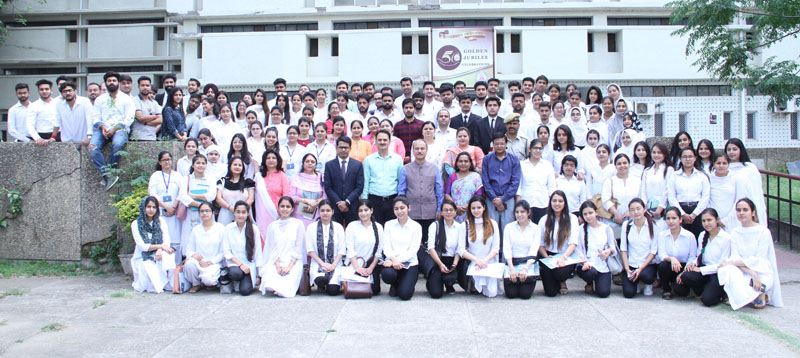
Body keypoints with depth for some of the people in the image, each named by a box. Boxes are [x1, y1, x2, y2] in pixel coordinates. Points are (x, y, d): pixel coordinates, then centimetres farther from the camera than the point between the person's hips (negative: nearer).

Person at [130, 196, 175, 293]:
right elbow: (142, 246, -9)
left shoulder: (160, 221, 7)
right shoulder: (136, 224, -1)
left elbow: (166, 241, -2)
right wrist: (160, 246, -22)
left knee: (166, 256, -34)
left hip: (157, 255, 2)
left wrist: (160, 250, -25)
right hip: (143, 258, -2)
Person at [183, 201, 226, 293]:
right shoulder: (196, 229, 14)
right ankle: (196, 284, -1)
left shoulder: (220, 228, 2)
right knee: (189, 263, -32)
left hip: (214, 263, -3)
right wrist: (194, 255, -13)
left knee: (207, 278, -34)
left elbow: (224, 252, -2)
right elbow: (189, 250, 10)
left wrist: (210, 262, -13)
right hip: (198, 262, 3)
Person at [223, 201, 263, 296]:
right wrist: (240, 264, -13)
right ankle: (235, 282, 3)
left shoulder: (253, 229, -2)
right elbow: (226, 252, -1)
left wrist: (258, 275, -1)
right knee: (235, 273, -34)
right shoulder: (228, 228, 0)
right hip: (233, 263, 1)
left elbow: (258, 253, 1)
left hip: (249, 264, -1)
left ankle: (245, 281, 15)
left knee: (245, 290, -21)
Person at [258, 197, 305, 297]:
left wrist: (289, 266, -12)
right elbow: (271, 248, 6)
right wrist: (278, 266, -10)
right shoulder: (272, 226, 12)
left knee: (285, 290, -26)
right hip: (275, 263, 2)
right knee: (270, 284, -28)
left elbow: (298, 248, 0)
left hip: (293, 263, -2)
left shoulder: (298, 224, 5)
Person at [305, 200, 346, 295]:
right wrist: (323, 263, -8)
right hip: (317, 262, -1)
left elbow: (342, 250, 5)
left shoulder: (338, 227, 8)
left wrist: (333, 265, -9)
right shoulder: (311, 227, 6)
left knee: (333, 290, -20)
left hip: (335, 263, 1)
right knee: (321, 279, -34)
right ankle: (321, 286, 3)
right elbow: (310, 250, 2)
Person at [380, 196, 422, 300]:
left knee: (405, 294, -21)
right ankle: (395, 285, 5)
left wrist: (398, 260, -21)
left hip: (410, 263, -2)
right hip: (392, 261, 2)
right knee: (387, 274, -34)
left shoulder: (416, 227, 1)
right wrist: (393, 259, -21)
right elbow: (386, 247, -1)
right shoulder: (388, 225, 8)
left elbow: (413, 250, -7)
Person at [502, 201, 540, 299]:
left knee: (525, 294, -16)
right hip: (512, 262, 1)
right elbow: (506, 249, -2)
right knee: (511, 294, -16)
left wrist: (525, 269, -20)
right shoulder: (509, 227, 6)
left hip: (528, 263, -1)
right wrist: (512, 269, -15)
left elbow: (533, 251, -5)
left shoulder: (535, 228, 3)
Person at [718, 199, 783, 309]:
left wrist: (731, 262, -18)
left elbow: (759, 260, -13)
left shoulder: (763, 231, -9)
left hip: (762, 273, -3)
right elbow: (735, 256, -5)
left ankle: (760, 295, 0)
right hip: (743, 273, 3)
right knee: (725, 270, -31)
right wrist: (752, 272, -23)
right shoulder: (735, 232, 6)